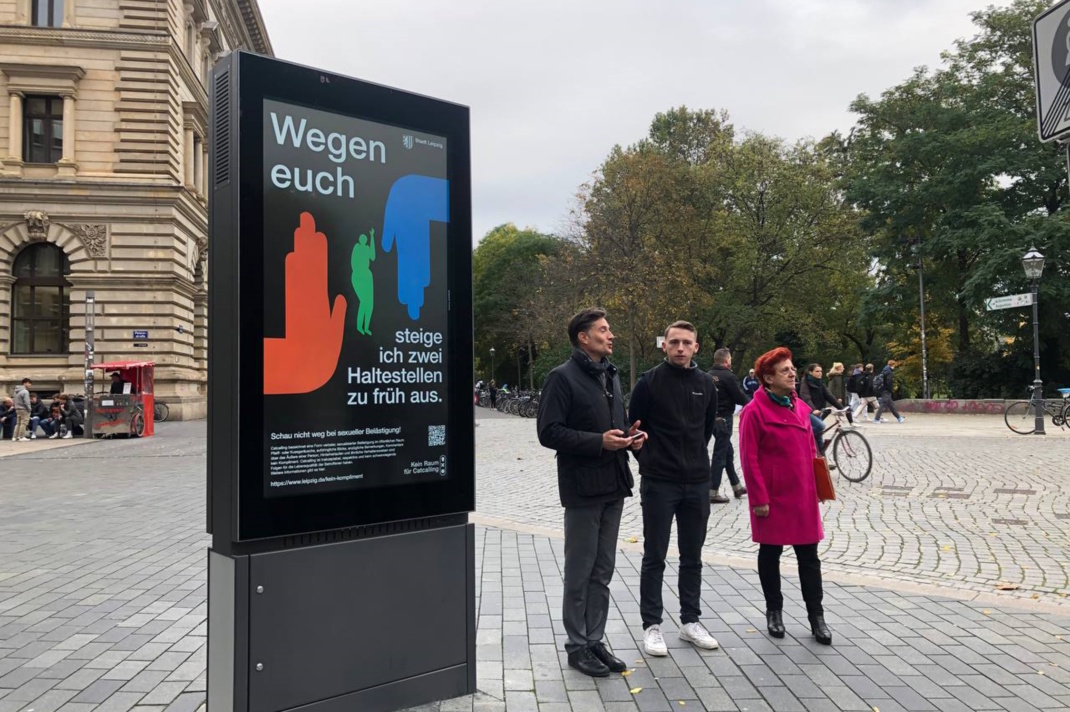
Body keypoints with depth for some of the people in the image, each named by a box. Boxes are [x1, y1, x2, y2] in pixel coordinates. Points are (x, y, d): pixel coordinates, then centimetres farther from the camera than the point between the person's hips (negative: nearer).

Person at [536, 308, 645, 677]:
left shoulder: (611, 375, 14)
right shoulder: (562, 377, -10)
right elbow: (548, 432, -16)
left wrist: (630, 435, 2)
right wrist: (599, 441, -22)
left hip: (613, 486, 7)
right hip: (582, 488, -7)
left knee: (602, 572, 14)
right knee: (579, 572, 4)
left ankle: (595, 640, 26)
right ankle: (576, 645, 18)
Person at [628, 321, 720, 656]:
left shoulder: (706, 384, 4)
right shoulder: (649, 382, -8)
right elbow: (634, 427, -2)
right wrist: (649, 462, 2)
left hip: (697, 482, 4)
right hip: (658, 484, -4)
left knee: (692, 557, 13)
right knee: (654, 557, 4)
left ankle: (690, 621, 25)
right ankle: (652, 625, 15)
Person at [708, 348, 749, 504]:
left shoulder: (709, 375, 5)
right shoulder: (728, 376, -16)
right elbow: (740, 397, -12)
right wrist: (751, 401, 9)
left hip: (712, 417, 8)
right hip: (723, 418, -8)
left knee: (728, 452, 18)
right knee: (720, 455, -3)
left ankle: (737, 486, 28)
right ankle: (713, 492, 1)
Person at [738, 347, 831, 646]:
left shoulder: (801, 407, 8)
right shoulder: (755, 411, -12)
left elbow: (810, 450, 15)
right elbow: (749, 459, -13)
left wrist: (816, 487, 12)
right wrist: (758, 498, -14)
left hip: (803, 496, 5)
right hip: (772, 498, -5)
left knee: (809, 556, 8)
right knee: (770, 554, 10)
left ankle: (816, 615, 18)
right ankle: (774, 610, 25)